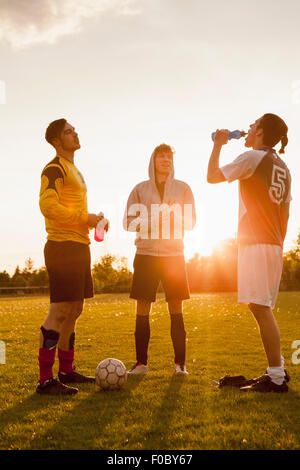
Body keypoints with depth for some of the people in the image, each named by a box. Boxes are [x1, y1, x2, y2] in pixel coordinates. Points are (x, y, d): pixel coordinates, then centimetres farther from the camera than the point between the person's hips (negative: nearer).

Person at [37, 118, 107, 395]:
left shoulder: (74, 169, 22)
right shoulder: (55, 168, -9)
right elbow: (48, 206, -22)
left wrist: (93, 222, 13)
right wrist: (85, 218, -17)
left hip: (78, 246, 10)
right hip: (63, 246, -10)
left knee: (74, 310, 13)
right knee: (60, 311, -11)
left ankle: (66, 370, 23)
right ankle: (45, 380, -6)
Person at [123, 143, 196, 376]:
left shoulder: (182, 188, 10)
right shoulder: (140, 189, 9)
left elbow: (191, 221, 6)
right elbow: (129, 221, 5)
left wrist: (172, 215, -14)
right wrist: (151, 222, -13)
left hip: (174, 254, 0)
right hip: (146, 254, 0)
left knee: (176, 309, 0)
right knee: (142, 309, 0)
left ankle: (180, 362, 8)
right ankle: (141, 362, 8)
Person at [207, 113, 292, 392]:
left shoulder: (253, 157, -6)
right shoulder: (283, 168, 18)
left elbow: (212, 177, -5)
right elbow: (284, 213, 18)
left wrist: (218, 145, 7)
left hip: (255, 243, -9)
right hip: (273, 244, 9)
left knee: (260, 307, -10)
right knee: (262, 308, 14)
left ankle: (276, 378, -10)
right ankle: (277, 370, 19)